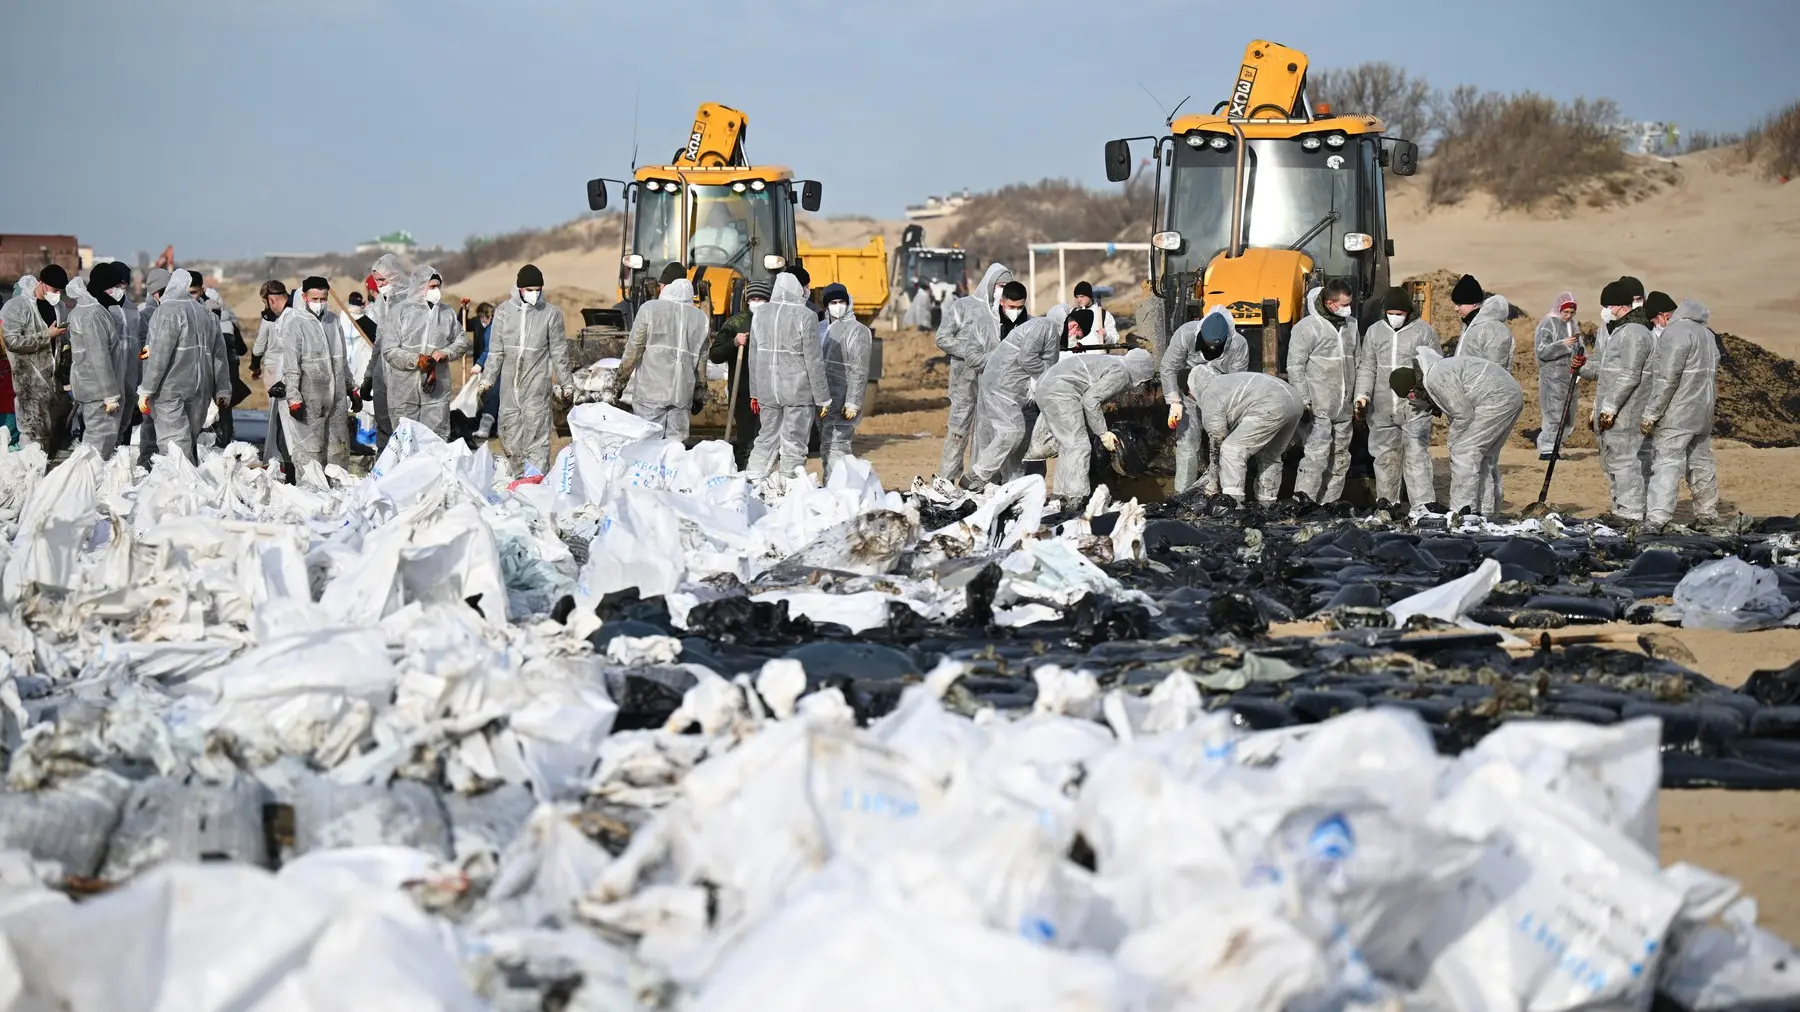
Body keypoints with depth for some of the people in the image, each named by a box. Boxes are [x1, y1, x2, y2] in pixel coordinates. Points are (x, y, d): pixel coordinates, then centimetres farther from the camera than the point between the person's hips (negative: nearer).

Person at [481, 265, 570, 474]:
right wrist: (487, 380, 7)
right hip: (509, 385, 3)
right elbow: (495, 351, 10)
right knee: (509, 437, 8)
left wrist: (566, 384, 5)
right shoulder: (504, 311, 5)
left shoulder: (551, 313, -1)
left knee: (537, 437, -8)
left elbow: (559, 353, 4)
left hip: (537, 386, -3)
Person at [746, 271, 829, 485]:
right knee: (794, 445, 0)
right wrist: (823, 398, -4)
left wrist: (755, 393, 20)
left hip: (767, 391, 5)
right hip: (799, 393, -5)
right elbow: (814, 361, -10)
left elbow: (753, 358, 12)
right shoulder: (805, 317, -12)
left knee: (767, 439, 15)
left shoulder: (760, 315, 6)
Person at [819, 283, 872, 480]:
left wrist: (853, 403, -17)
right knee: (825, 449, 12)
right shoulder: (824, 329, 17)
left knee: (836, 447, -13)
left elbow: (860, 371, -11)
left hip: (842, 402, -8)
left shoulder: (857, 331, -6)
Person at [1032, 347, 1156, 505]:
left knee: (1066, 446, 16)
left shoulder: (1112, 362, 23)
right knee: (1078, 447, -11)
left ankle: (1060, 495, 17)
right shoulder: (1120, 373, -7)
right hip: (1060, 391, -11)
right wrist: (1103, 432, -8)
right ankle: (1076, 501, -17)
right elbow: (1090, 400, -15)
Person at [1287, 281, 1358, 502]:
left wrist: (1359, 396, 13)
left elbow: (1356, 363, 20)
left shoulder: (1351, 325, 13)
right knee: (1317, 456, -15)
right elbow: (1295, 366, -9)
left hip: (1343, 409, 7)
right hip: (1318, 409, -7)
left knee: (1340, 459, 9)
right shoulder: (1308, 327, -8)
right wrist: (1304, 401, -15)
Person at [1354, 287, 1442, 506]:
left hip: (1415, 410, -4)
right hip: (1382, 411, 4)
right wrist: (1362, 394, -2)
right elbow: (1367, 367, 11)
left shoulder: (1424, 331, 1)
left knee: (1416, 458, -10)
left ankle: (1424, 509, -11)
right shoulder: (1375, 331, 10)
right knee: (1385, 459, 11)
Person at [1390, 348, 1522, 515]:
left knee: (1463, 452, -9)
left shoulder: (1436, 379, -18)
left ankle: (1461, 512, -11)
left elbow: (1463, 415, -15)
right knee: (1485, 457, 18)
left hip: (1496, 399, -11)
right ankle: (1487, 511, 24)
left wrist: (1452, 443, -2)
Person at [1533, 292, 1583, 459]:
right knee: (1554, 414, -11)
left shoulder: (1573, 326, 14)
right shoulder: (1548, 324, -5)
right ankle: (1546, 450, -6)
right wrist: (1563, 344, -22)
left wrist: (1579, 360, -2)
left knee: (1568, 417, 7)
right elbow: (1542, 351, -12)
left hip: (1569, 376, 7)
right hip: (1552, 377, -7)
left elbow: (1579, 350, 21)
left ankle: (1553, 447, 17)